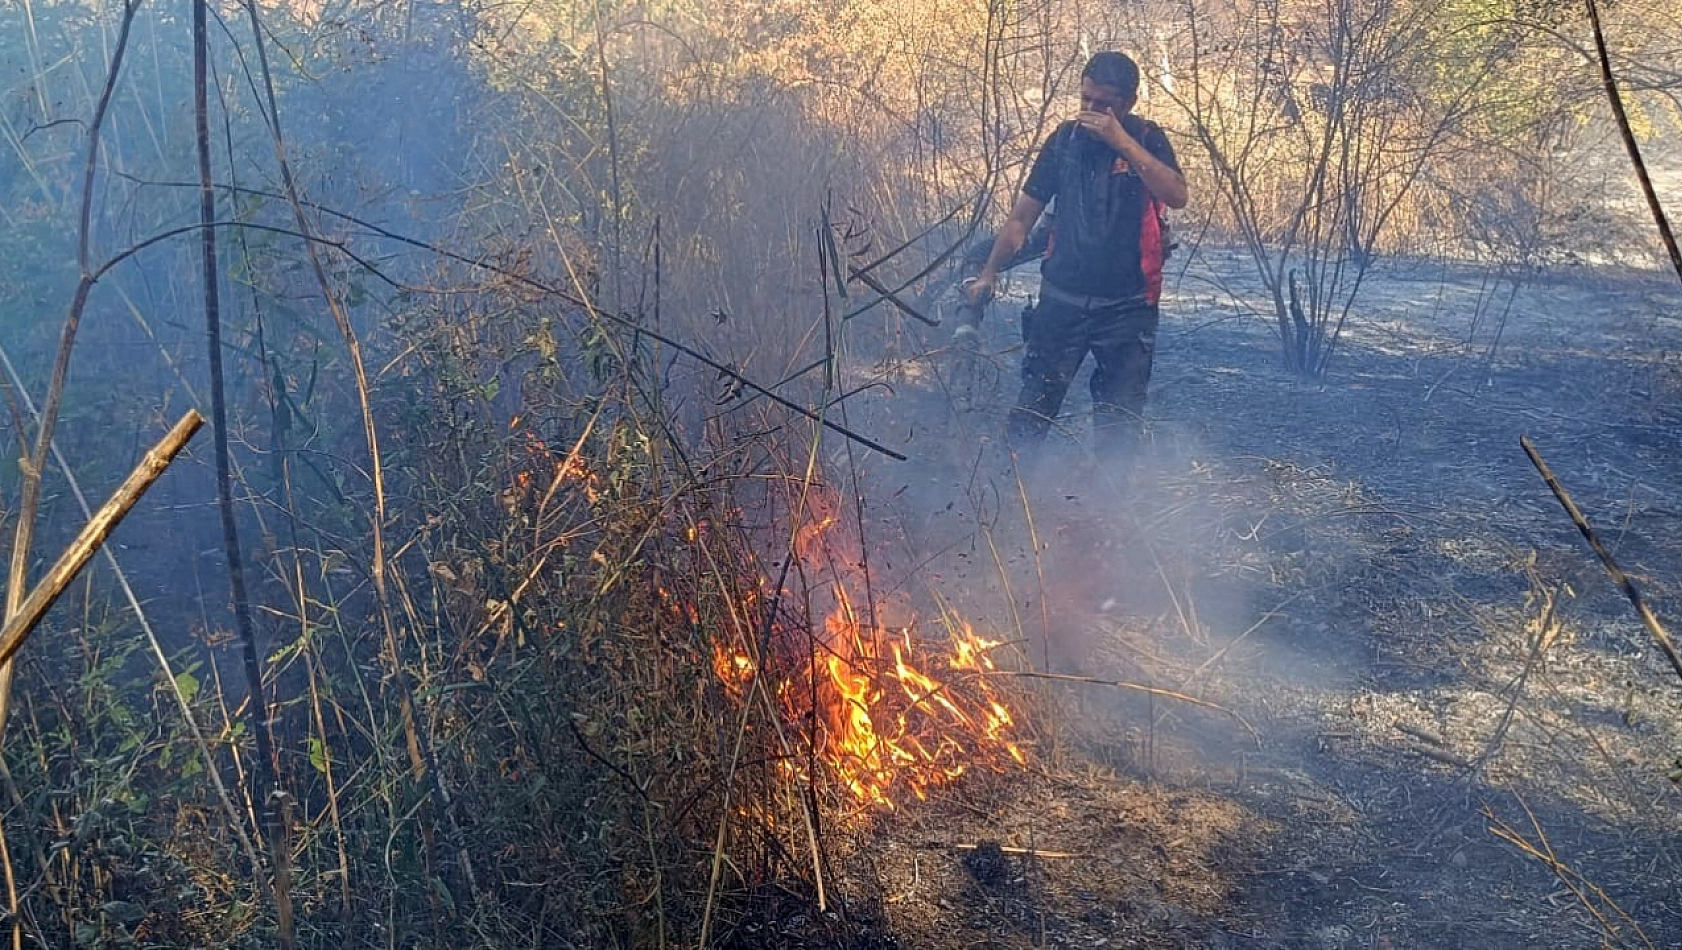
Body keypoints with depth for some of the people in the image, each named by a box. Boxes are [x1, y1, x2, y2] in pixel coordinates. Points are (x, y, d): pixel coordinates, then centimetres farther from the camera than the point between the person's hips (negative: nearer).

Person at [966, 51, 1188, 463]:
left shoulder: (1147, 139, -1)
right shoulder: (1065, 139, 3)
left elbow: (1177, 195, -20)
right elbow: (1022, 216, 8)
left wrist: (1121, 140, -22)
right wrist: (988, 273, 5)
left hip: (1127, 306, -1)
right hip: (1062, 300, 1)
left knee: (1120, 426, 4)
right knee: (1030, 412, -2)